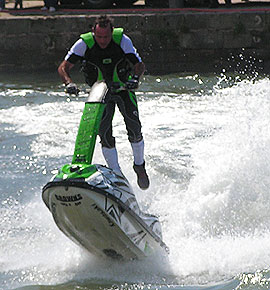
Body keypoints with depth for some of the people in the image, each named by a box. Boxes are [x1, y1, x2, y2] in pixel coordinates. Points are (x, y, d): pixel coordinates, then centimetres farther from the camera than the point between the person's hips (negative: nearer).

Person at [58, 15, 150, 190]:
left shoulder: (122, 40, -18)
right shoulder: (84, 43, -18)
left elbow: (139, 65, -18)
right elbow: (63, 67, -16)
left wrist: (135, 77, -41)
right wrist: (69, 83, -37)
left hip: (123, 88, 0)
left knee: (134, 129, -11)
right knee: (104, 133, -13)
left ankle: (139, 166, 13)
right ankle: (116, 174, -4)